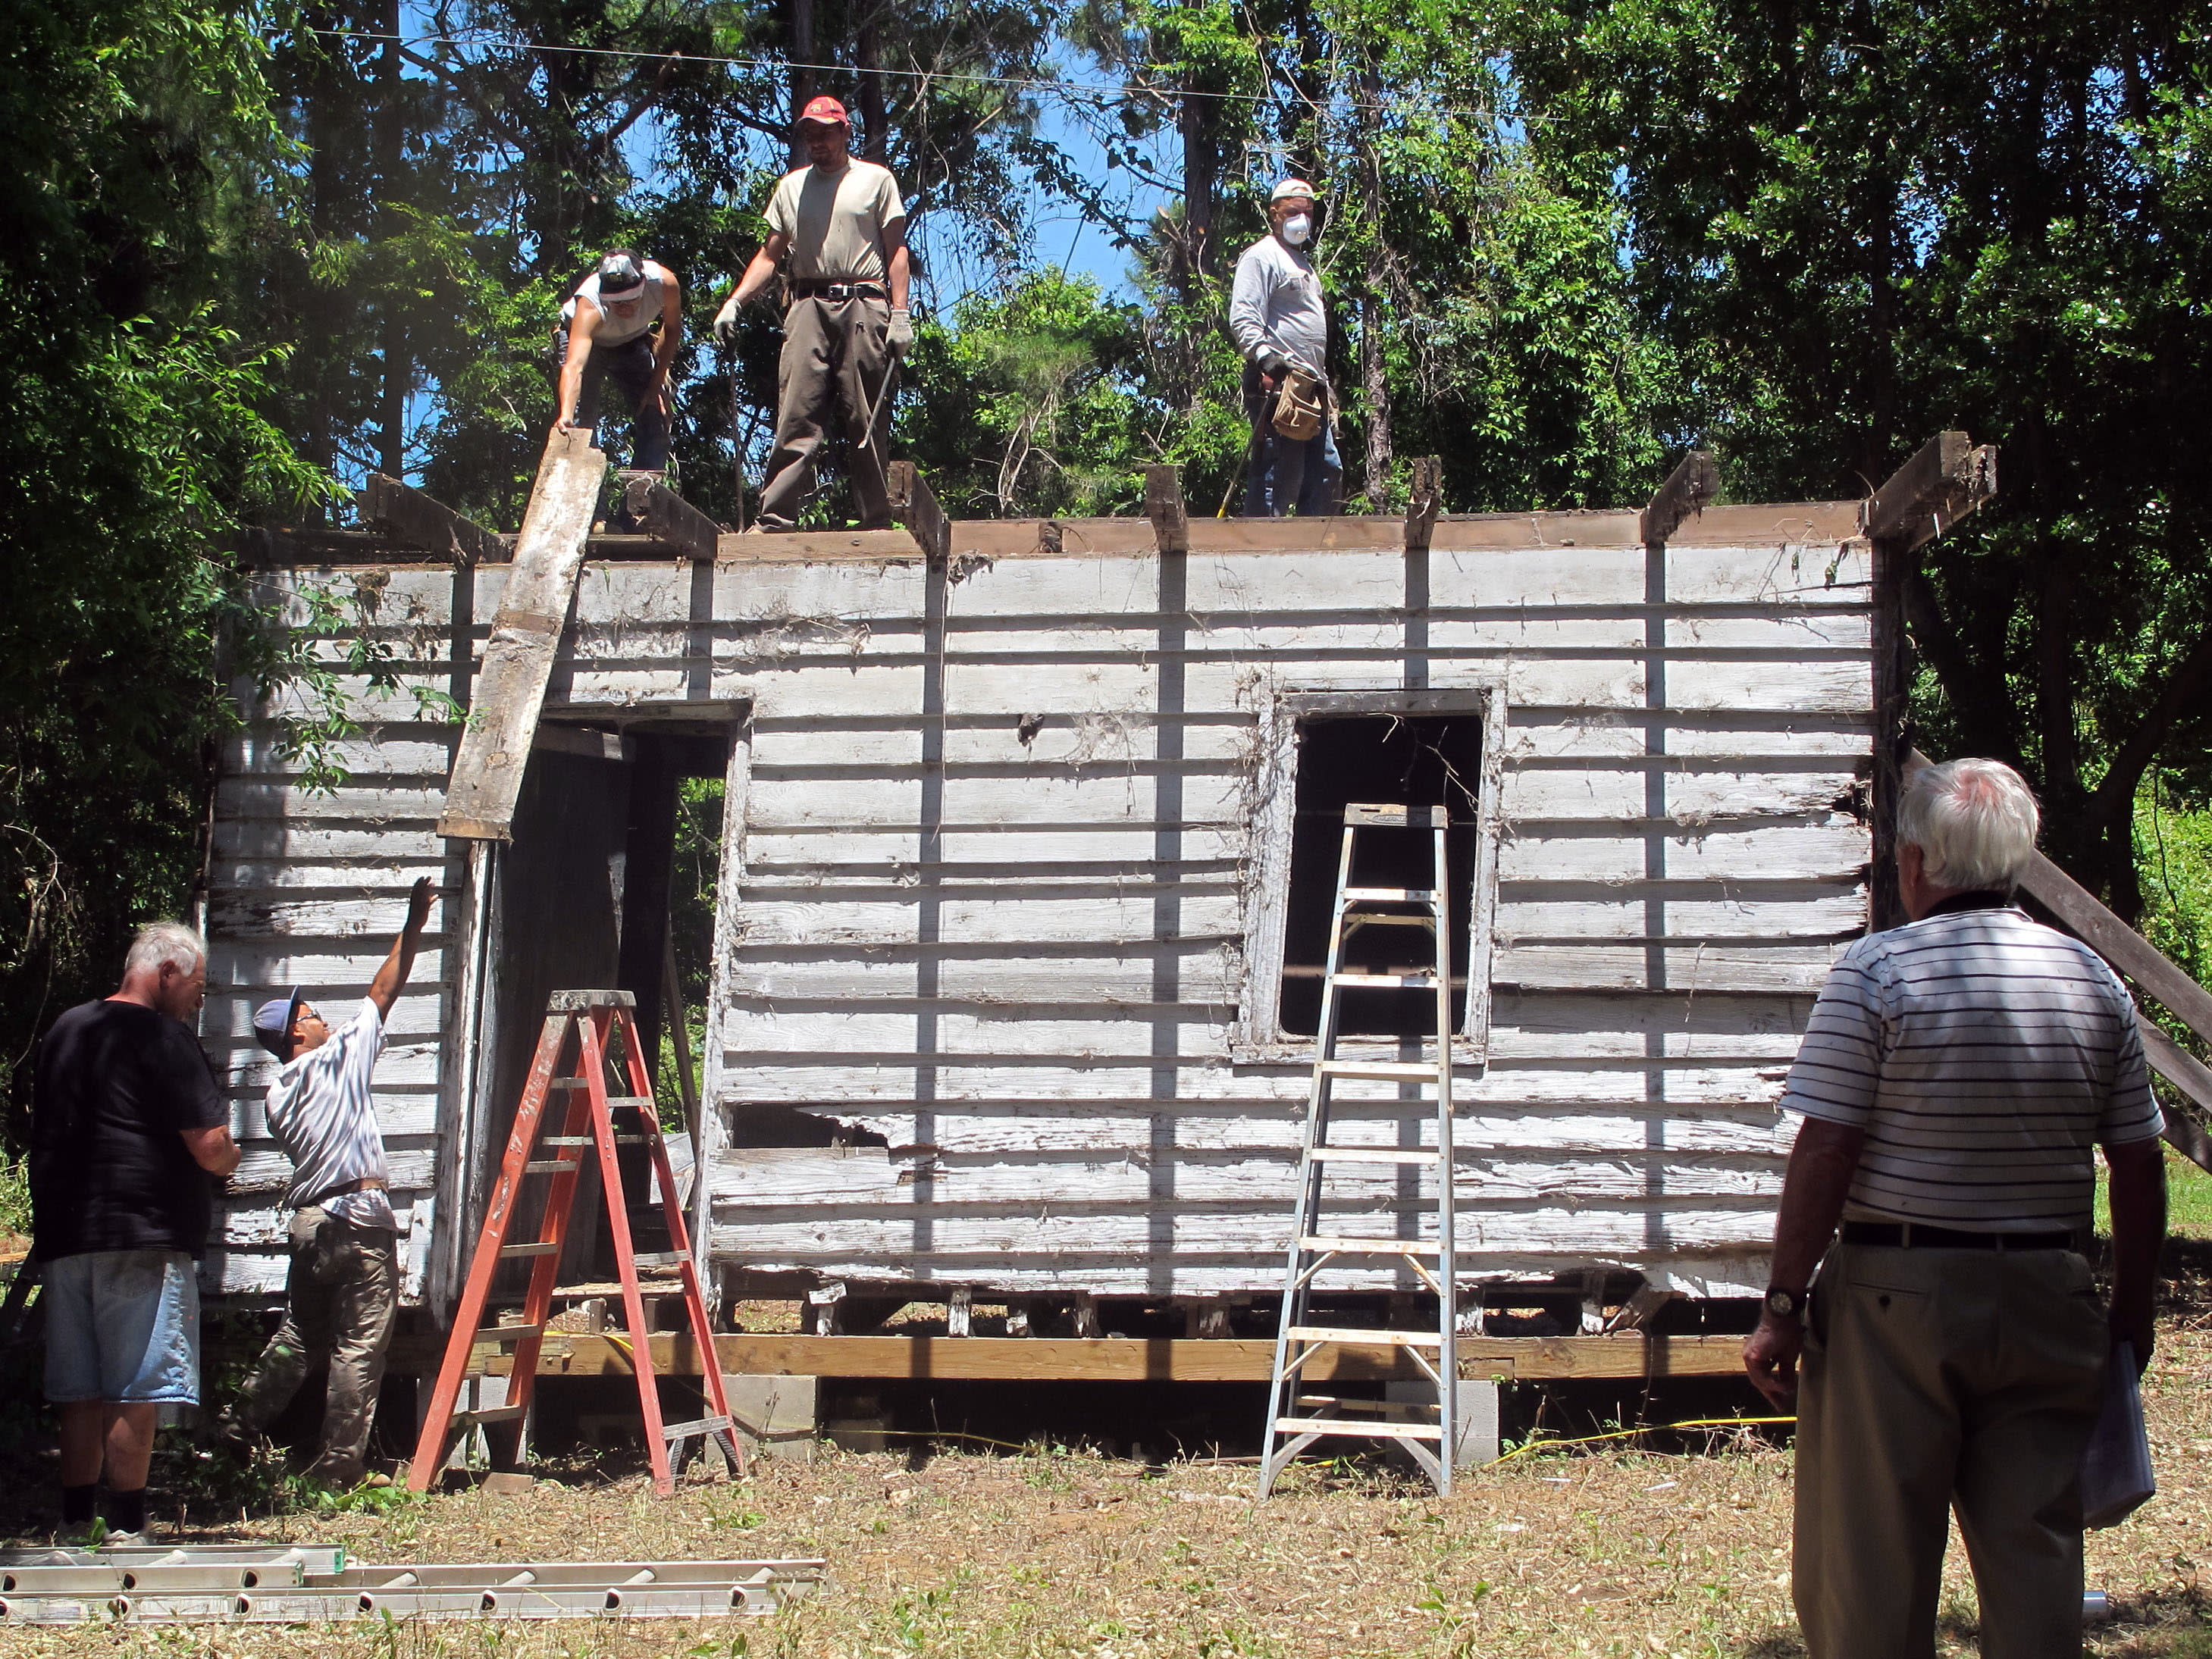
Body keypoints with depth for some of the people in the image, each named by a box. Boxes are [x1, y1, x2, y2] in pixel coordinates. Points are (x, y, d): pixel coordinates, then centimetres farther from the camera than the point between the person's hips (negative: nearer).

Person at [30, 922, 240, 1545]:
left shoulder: (63, 1032, 16)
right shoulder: (164, 1039, -10)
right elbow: (211, 1147, -14)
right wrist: (229, 1157, 6)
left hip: (62, 1236, 8)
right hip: (143, 1237, -8)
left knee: (80, 1393, 12)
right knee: (135, 1393, -3)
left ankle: (75, 1524, 17)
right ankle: (125, 1529, -2)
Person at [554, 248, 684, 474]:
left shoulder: (664, 283, -34)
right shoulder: (590, 304, -44)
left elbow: (672, 328, -11)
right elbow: (574, 365, -55)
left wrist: (657, 382, -13)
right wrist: (566, 416, -70)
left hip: (634, 339, 3)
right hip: (584, 336, -3)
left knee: (654, 415, -5)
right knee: (581, 417, -19)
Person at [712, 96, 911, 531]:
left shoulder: (876, 180, 12)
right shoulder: (791, 186, 20)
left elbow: (896, 250, 7)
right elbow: (769, 255, 18)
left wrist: (900, 313, -4)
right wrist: (734, 301, 4)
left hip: (864, 304, -2)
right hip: (809, 306, 2)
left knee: (867, 423, -3)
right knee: (796, 418, -8)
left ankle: (876, 523, 0)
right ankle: (776, 520, -12)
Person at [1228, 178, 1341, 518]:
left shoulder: (1303, 261, 26)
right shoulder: (1261, 257, -4)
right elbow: (1243, 320, -17)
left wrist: (1324, 385, 27)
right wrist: (1266, 357, -31)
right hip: (1277, 387, -10)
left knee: (1327, 472, 10)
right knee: (1278, 476, -13)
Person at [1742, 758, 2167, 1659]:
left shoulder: (1877, 970, -9)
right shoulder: (2093, 978, 5)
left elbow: (1823, 1153, -13)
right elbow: (2140, 1165, 8)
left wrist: (1784, 1303, -7)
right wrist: (2131, 1308, 17)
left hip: (1898, 1298, -4)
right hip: (2047, 1305, 5)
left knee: (1870, 1568, 5)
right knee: (2038, 1562, 11)